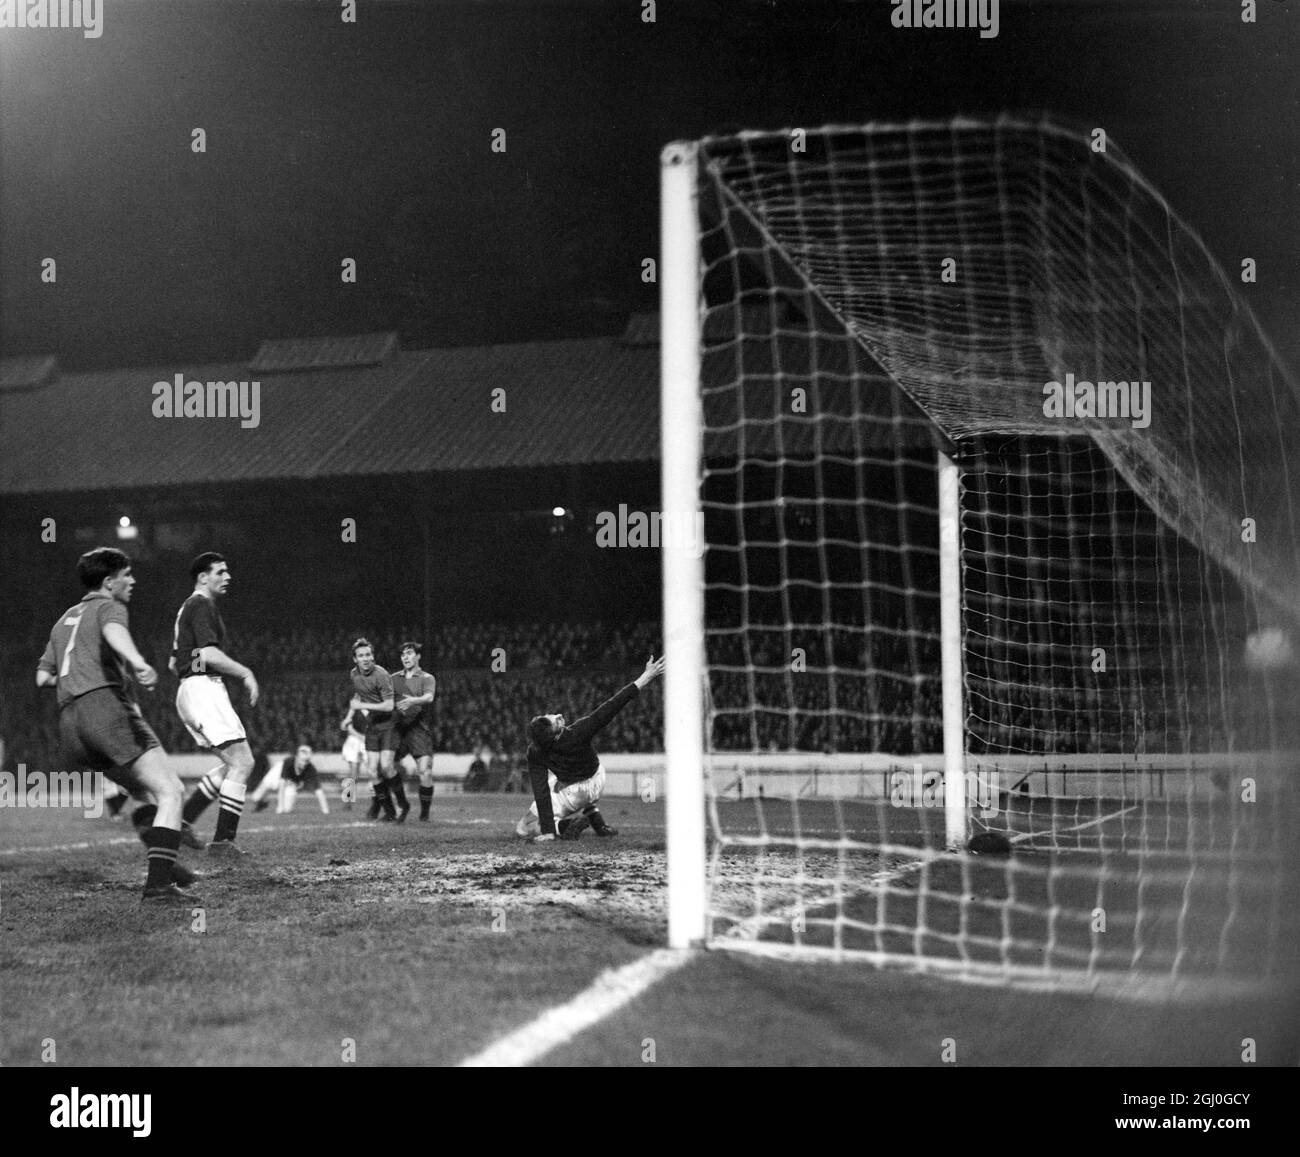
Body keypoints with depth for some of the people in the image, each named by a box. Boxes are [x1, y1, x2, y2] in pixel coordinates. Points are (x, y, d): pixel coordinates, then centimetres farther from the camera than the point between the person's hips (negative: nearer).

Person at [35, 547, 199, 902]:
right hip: (107, 706, -8)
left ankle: (162, 866, 10)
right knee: (169, 793, -13)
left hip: (69, 726, 8)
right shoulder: (108, 607, 6)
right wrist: (137, 662, -40)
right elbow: (114, 633, -20)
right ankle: (159, 883, -26)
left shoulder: (64, 621, 30)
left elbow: (43, 676, 28)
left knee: (151, 794, 20)